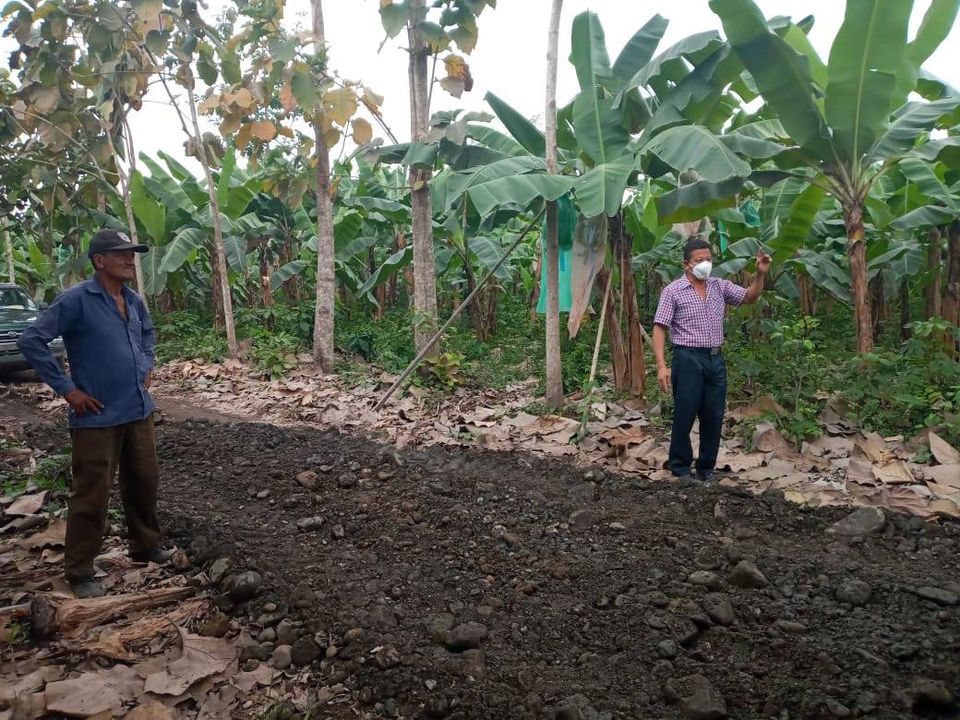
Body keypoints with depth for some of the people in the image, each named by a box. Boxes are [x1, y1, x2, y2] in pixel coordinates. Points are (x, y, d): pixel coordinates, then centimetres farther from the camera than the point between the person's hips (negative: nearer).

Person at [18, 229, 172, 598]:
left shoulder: (134, 300, 6)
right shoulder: (76, 300, -14)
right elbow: (32, 341, -15)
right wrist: (66, 389, -15)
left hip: (138, 410, 7)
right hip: (97, 416, -7)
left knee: (144, 482, 16)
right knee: (92, 495, 0)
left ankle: (146, 546, 34)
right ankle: (79, 572, 14)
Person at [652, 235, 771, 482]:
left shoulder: (720, 286, 10)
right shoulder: (673, 291, -5)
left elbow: (750, 297, 11)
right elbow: (659, 329, -8)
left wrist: (760, 274, -8)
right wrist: (661, 366, -17)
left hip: (716, 360, 5)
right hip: (688, 359, -5)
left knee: (714, 418, 10)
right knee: (685, 417, 2)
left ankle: (706, 468, 24)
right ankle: (680, 468, 17)